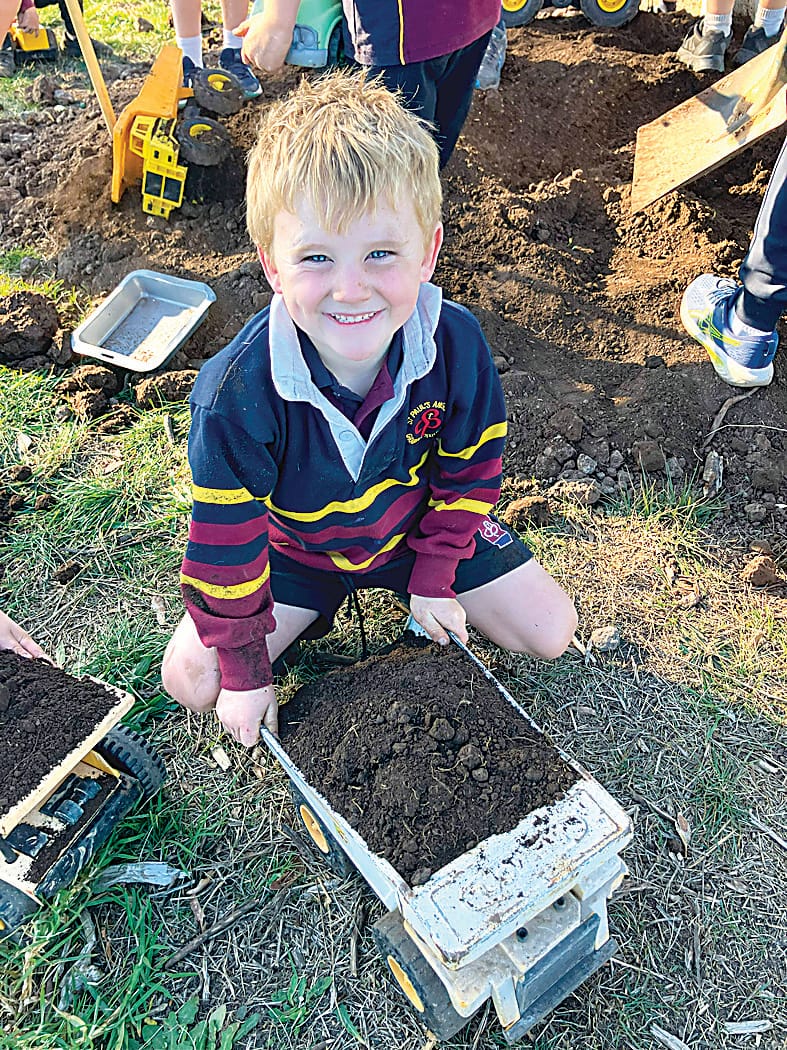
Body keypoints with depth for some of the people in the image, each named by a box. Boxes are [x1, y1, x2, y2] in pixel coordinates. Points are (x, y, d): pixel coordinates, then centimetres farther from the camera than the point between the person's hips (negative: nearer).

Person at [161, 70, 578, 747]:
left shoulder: (457, 344, -28)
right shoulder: (238, 394, -36)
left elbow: (469, 471, -9)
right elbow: (224, 545, -23)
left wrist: (435, 580, -5)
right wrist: (244, 670, -13)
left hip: (415, 524, 2)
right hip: (295, 546, -1)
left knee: (551, 632, 1)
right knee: (191, 678, -7)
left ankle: (399, 580, 20)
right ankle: (309, 603, 17)